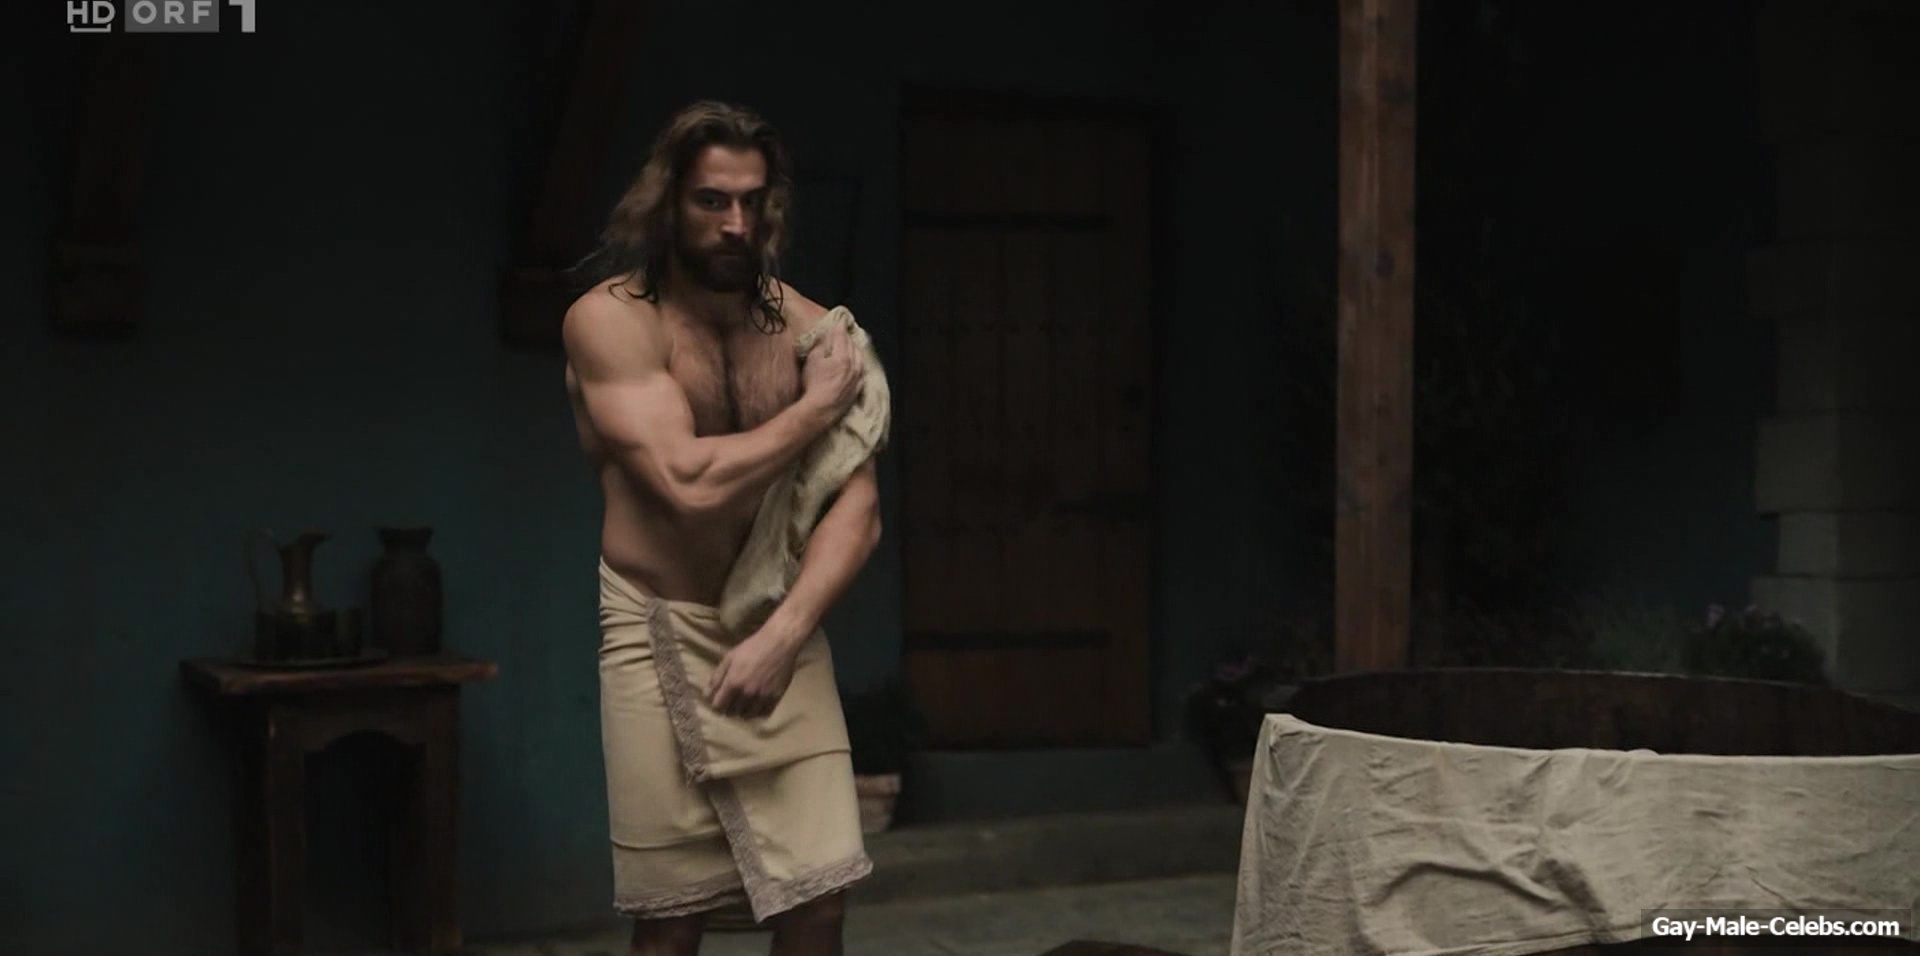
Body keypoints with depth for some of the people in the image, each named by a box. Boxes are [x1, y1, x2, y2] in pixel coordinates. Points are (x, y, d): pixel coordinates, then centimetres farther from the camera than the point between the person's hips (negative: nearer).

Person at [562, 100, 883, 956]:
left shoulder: (807, 327, 3)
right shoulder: (611, 319, -9)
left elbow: (856, 510, -3)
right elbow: (691, 482, -22)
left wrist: (782, 634, -18)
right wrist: (817, 410, -10)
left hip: (784, 635, 4)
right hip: (662, 639, -3)